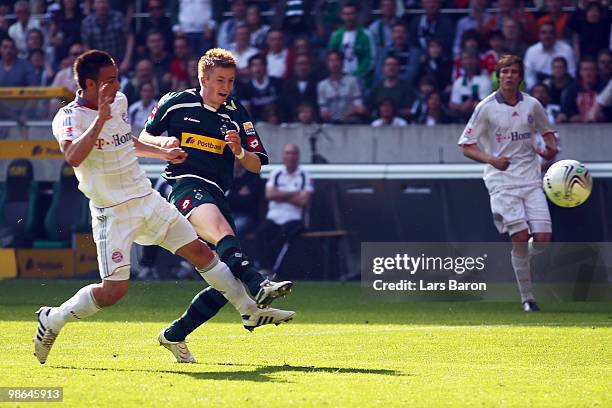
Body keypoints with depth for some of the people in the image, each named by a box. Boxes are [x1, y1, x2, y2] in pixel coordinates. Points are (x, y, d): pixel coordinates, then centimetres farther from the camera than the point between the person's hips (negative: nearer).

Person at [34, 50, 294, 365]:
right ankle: (52, 320, 10)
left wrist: (163, 153, 27)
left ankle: (250, 311, 16)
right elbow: (74, 158, -37)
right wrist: (101, 118, -35)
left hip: (148, 200, 7)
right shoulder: (68, 117, -16)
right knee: (114, 290, -11)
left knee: (199, 251, 6)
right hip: (113, 212, -7)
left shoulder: (119, 102, 8)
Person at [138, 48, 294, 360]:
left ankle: (175, 334, 11)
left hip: (217, 194, 5)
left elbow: (256, 165, 12)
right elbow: (144, 137, 16)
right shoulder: (176, 103, 6)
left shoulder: (237, 115, 12)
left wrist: (240, 151, -10)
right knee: (223, 231, -37)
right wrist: (163, 142, -6)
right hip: (185, 184, -5)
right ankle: (258, 287, -63)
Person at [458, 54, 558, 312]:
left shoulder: (532, 105, 7)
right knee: (520, 237, -14)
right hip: (502, 181, -3)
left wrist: (551, 147, 2)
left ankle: (522, 261, 28)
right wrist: (492, 160, -17)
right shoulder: (486, 107, -3)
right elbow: (466, 145, 0)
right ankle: (527, 298, -3)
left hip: (531, 179, 3)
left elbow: (546, 130, 25)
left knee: (543, 237, -8)